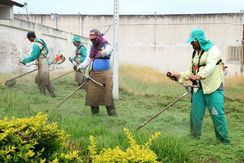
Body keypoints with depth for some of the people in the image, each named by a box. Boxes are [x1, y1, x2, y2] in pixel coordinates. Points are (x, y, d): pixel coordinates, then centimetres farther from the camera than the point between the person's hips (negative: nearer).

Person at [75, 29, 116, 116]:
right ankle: (94, 111, 18)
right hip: (94, 74, 6)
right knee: (92, 93, 2)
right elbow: (88, 59, 17)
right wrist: (80, 66, 0)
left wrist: (103, 52, -55)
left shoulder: (107, 46, -6)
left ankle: (112, 113, -4)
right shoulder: (92, 47, 15)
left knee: (107, 93, -10)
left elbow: (107, 51, -31)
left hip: (105, 73, -6)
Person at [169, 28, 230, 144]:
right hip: (198, 88, 7)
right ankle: (195, 137, 20)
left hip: (213, 88, -7)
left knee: (217, 114, -9)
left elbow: (211, 66, -28)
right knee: (195, 114, 6)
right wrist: (180, 75, 8)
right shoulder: (195, 53, 15)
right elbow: (192, 71, 22)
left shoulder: (212, 50, -9)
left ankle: (224, 141, 0)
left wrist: (199, 75, -44)